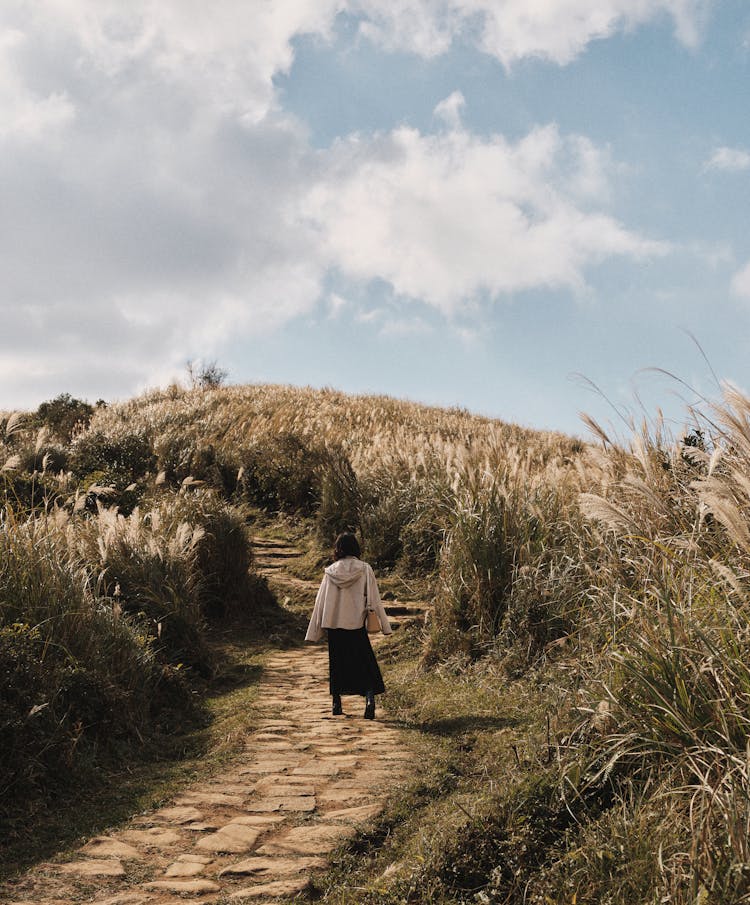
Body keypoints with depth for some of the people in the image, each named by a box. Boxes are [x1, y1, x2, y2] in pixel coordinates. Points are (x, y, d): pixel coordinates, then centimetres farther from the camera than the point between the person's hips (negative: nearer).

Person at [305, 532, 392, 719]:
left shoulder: (330, 572, -2)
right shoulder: (365, 569, -5)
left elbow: (320, 601, 1)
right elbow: (374, 600, -4)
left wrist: (315, 631, 7)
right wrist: (384, 625, 2)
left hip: (334, 624, 2)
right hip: (357, 624, -2)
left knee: (337, 663, 15)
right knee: (365, 663, 3)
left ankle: (337, 703, 20)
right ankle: (370, 697, -18)